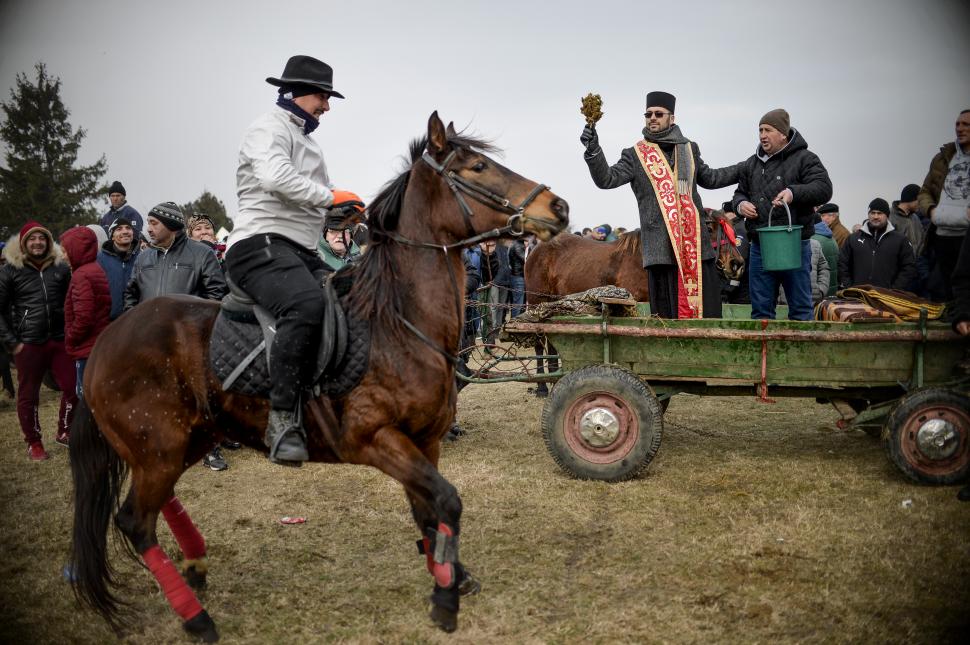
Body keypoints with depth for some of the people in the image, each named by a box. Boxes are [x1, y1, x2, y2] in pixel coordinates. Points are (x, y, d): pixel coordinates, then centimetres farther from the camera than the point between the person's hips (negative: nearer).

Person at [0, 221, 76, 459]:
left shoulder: (61, 266, 4)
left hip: (60, 340, 2)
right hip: (28, 344, -2)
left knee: (73, 388, 3)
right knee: (28, 395, 7)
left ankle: (64, 432, 25)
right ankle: (34, 442, 23)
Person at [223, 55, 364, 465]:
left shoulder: (306, 140, 29)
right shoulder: (269, 129, -1)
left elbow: (314, 204, 29)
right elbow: (275, 176, -22)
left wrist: (347, 210, 10)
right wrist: (330, 196, -17)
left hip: (302, 252, 11)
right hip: (261, 243, -10)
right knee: (306, 304, -36)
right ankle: (283, 418, -36)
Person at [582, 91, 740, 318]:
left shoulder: (689, 149, 18)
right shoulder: (635, 155, 7)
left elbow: (709, 178, 31)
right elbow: (607, 179, -5)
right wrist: (593, 150, -20)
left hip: (695, 242, 3)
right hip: (661, 246, -3)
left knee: (706, 306, 0)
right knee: (667, 313, -2)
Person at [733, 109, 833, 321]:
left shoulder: (804, 159, -2)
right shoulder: (752, 163, 15)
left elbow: (824, 188, -13)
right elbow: (740, 192, 24)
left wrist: (794, 192, -29)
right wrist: (741, 204, 0)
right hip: (759, 247, 5)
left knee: (800, 307, 3)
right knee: (761, 308, 11)